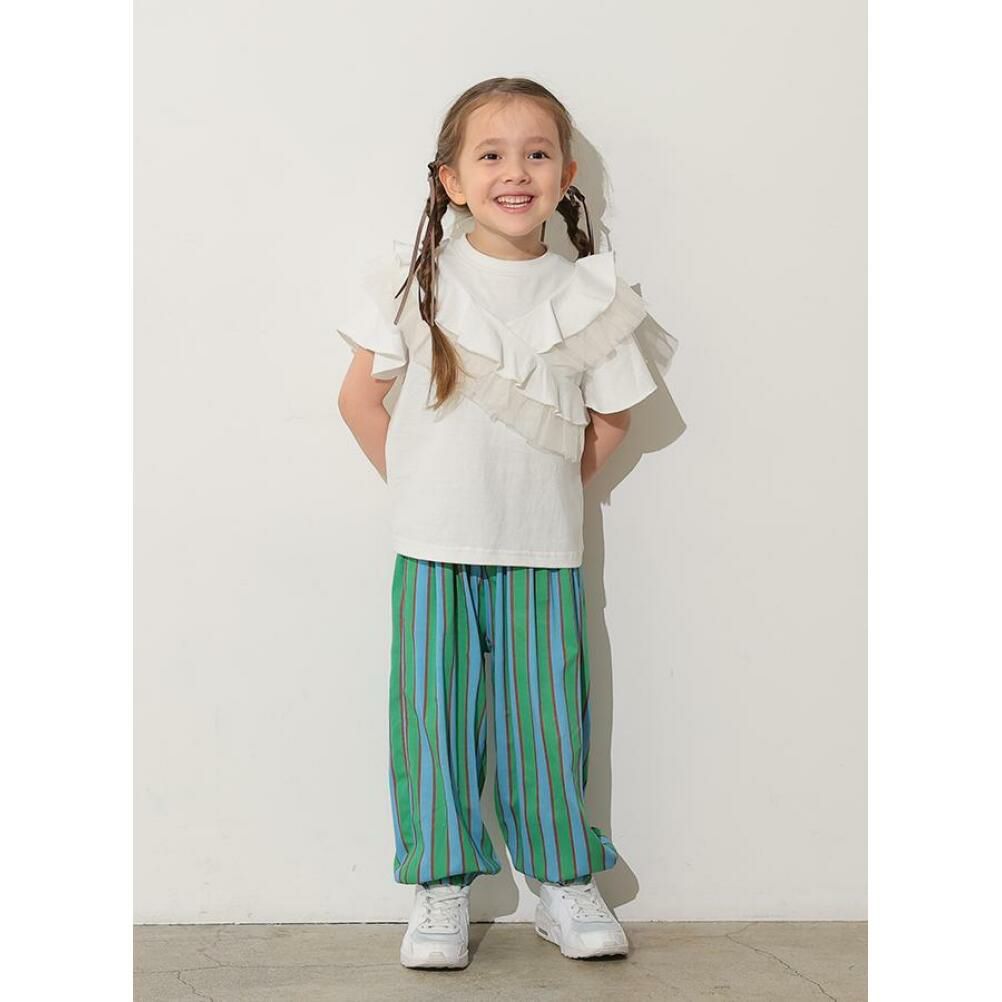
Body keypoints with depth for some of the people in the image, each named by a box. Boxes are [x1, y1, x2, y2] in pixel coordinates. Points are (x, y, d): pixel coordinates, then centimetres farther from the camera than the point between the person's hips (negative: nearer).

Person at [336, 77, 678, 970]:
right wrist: (415, 484, 4)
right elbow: (359, 397, 5)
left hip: (543, 549, 0)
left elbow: (610, 420, 11)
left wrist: (553, 487, 6)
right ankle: (442, 887, 15)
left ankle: (566, 881, 19)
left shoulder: (588, 293, 1)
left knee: (549, 714, 4)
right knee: (433, 710, 2)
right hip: (434, 545, 0)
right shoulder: (418, 278, 0)